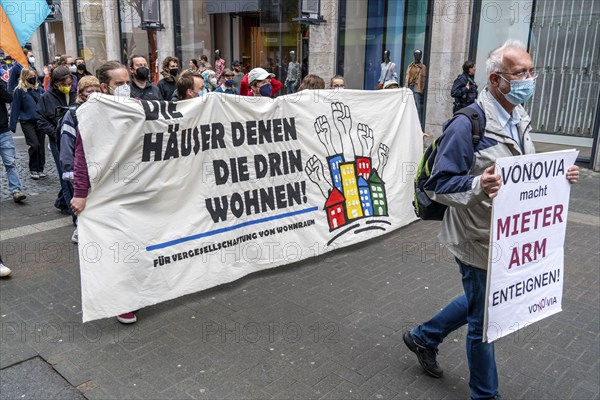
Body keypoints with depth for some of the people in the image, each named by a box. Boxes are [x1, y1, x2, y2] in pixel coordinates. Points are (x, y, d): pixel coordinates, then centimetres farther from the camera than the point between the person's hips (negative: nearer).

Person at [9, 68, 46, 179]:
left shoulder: (40, 90, 7)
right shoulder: (19, 91, -5)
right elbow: (15, 108, -4)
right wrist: (12, 126, -5)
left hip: (40, 122, 4)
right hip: (27, 123, -4)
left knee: (41, 145, 6)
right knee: (34, 145, -12)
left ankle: (40, 169, 20)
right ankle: (33, 169, 5)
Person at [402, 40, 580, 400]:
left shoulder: (520, 118, 6)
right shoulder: (468, 123, -21)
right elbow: (440, 183, -21)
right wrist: (477, 185, -38)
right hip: (479, 238, -8)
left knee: (481, 302, 26)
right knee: (484, 321, 9)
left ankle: (424, 337, 46)